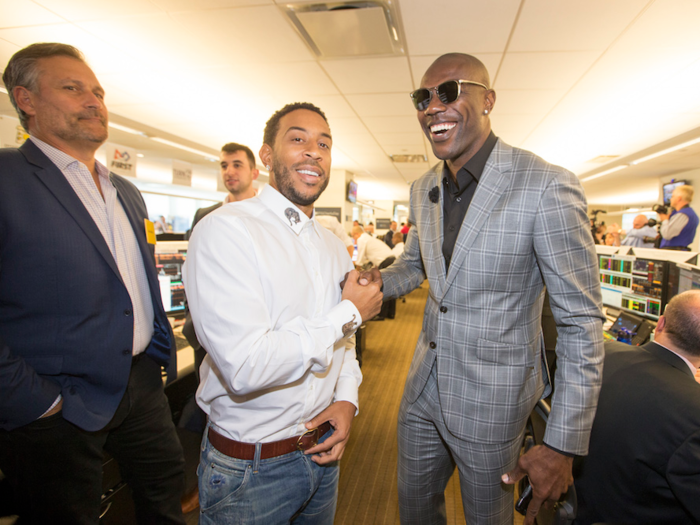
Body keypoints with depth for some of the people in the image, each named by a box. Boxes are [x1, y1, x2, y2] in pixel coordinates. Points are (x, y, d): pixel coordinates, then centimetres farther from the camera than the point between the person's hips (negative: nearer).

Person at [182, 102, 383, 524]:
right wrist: (349, 313, -19)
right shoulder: (225, 230, -20)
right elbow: (245, 366, -29)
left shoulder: (333, 246, 5)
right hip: (250, 468, -6)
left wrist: (346, 399, -5)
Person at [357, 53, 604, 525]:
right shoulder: (423, 190, 1)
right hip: (425, 384, 6)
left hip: (492, 397, -5)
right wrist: (376, 282, -5)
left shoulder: (546, 186, -20)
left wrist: (563, 444, -17)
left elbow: (582, 320, -18)